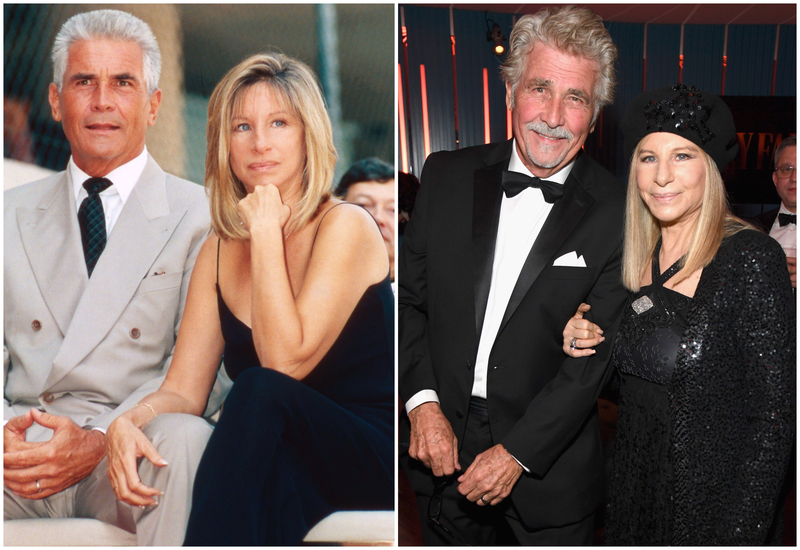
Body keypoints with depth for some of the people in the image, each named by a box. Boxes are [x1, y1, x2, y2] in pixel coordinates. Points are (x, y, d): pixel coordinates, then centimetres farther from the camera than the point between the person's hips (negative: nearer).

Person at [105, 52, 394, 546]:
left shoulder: (346, 227, -9)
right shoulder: (220, 250, 8)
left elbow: (285, 361, -20)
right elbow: (183, 389, 3)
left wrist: (266, 233, -16)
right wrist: (128, 422, -19)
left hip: (372, 451, -3)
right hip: (279, 453, 3)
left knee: (260, 390, -32)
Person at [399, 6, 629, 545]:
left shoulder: (619, 214, -12)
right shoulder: (448, 176, -3)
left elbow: (594, 358, -12)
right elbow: (410, 298, 2)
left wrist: (517, 451, -16)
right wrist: (422, 401, -9)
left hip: (551, 460, -2)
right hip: (445, 448, 3)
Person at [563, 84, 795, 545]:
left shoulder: (751, 259, -18)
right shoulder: (638, 259, 1)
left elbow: (777, 416, -18)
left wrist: (740, 533, -21)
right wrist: (586, 347, -7)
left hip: (715, 504, -6)